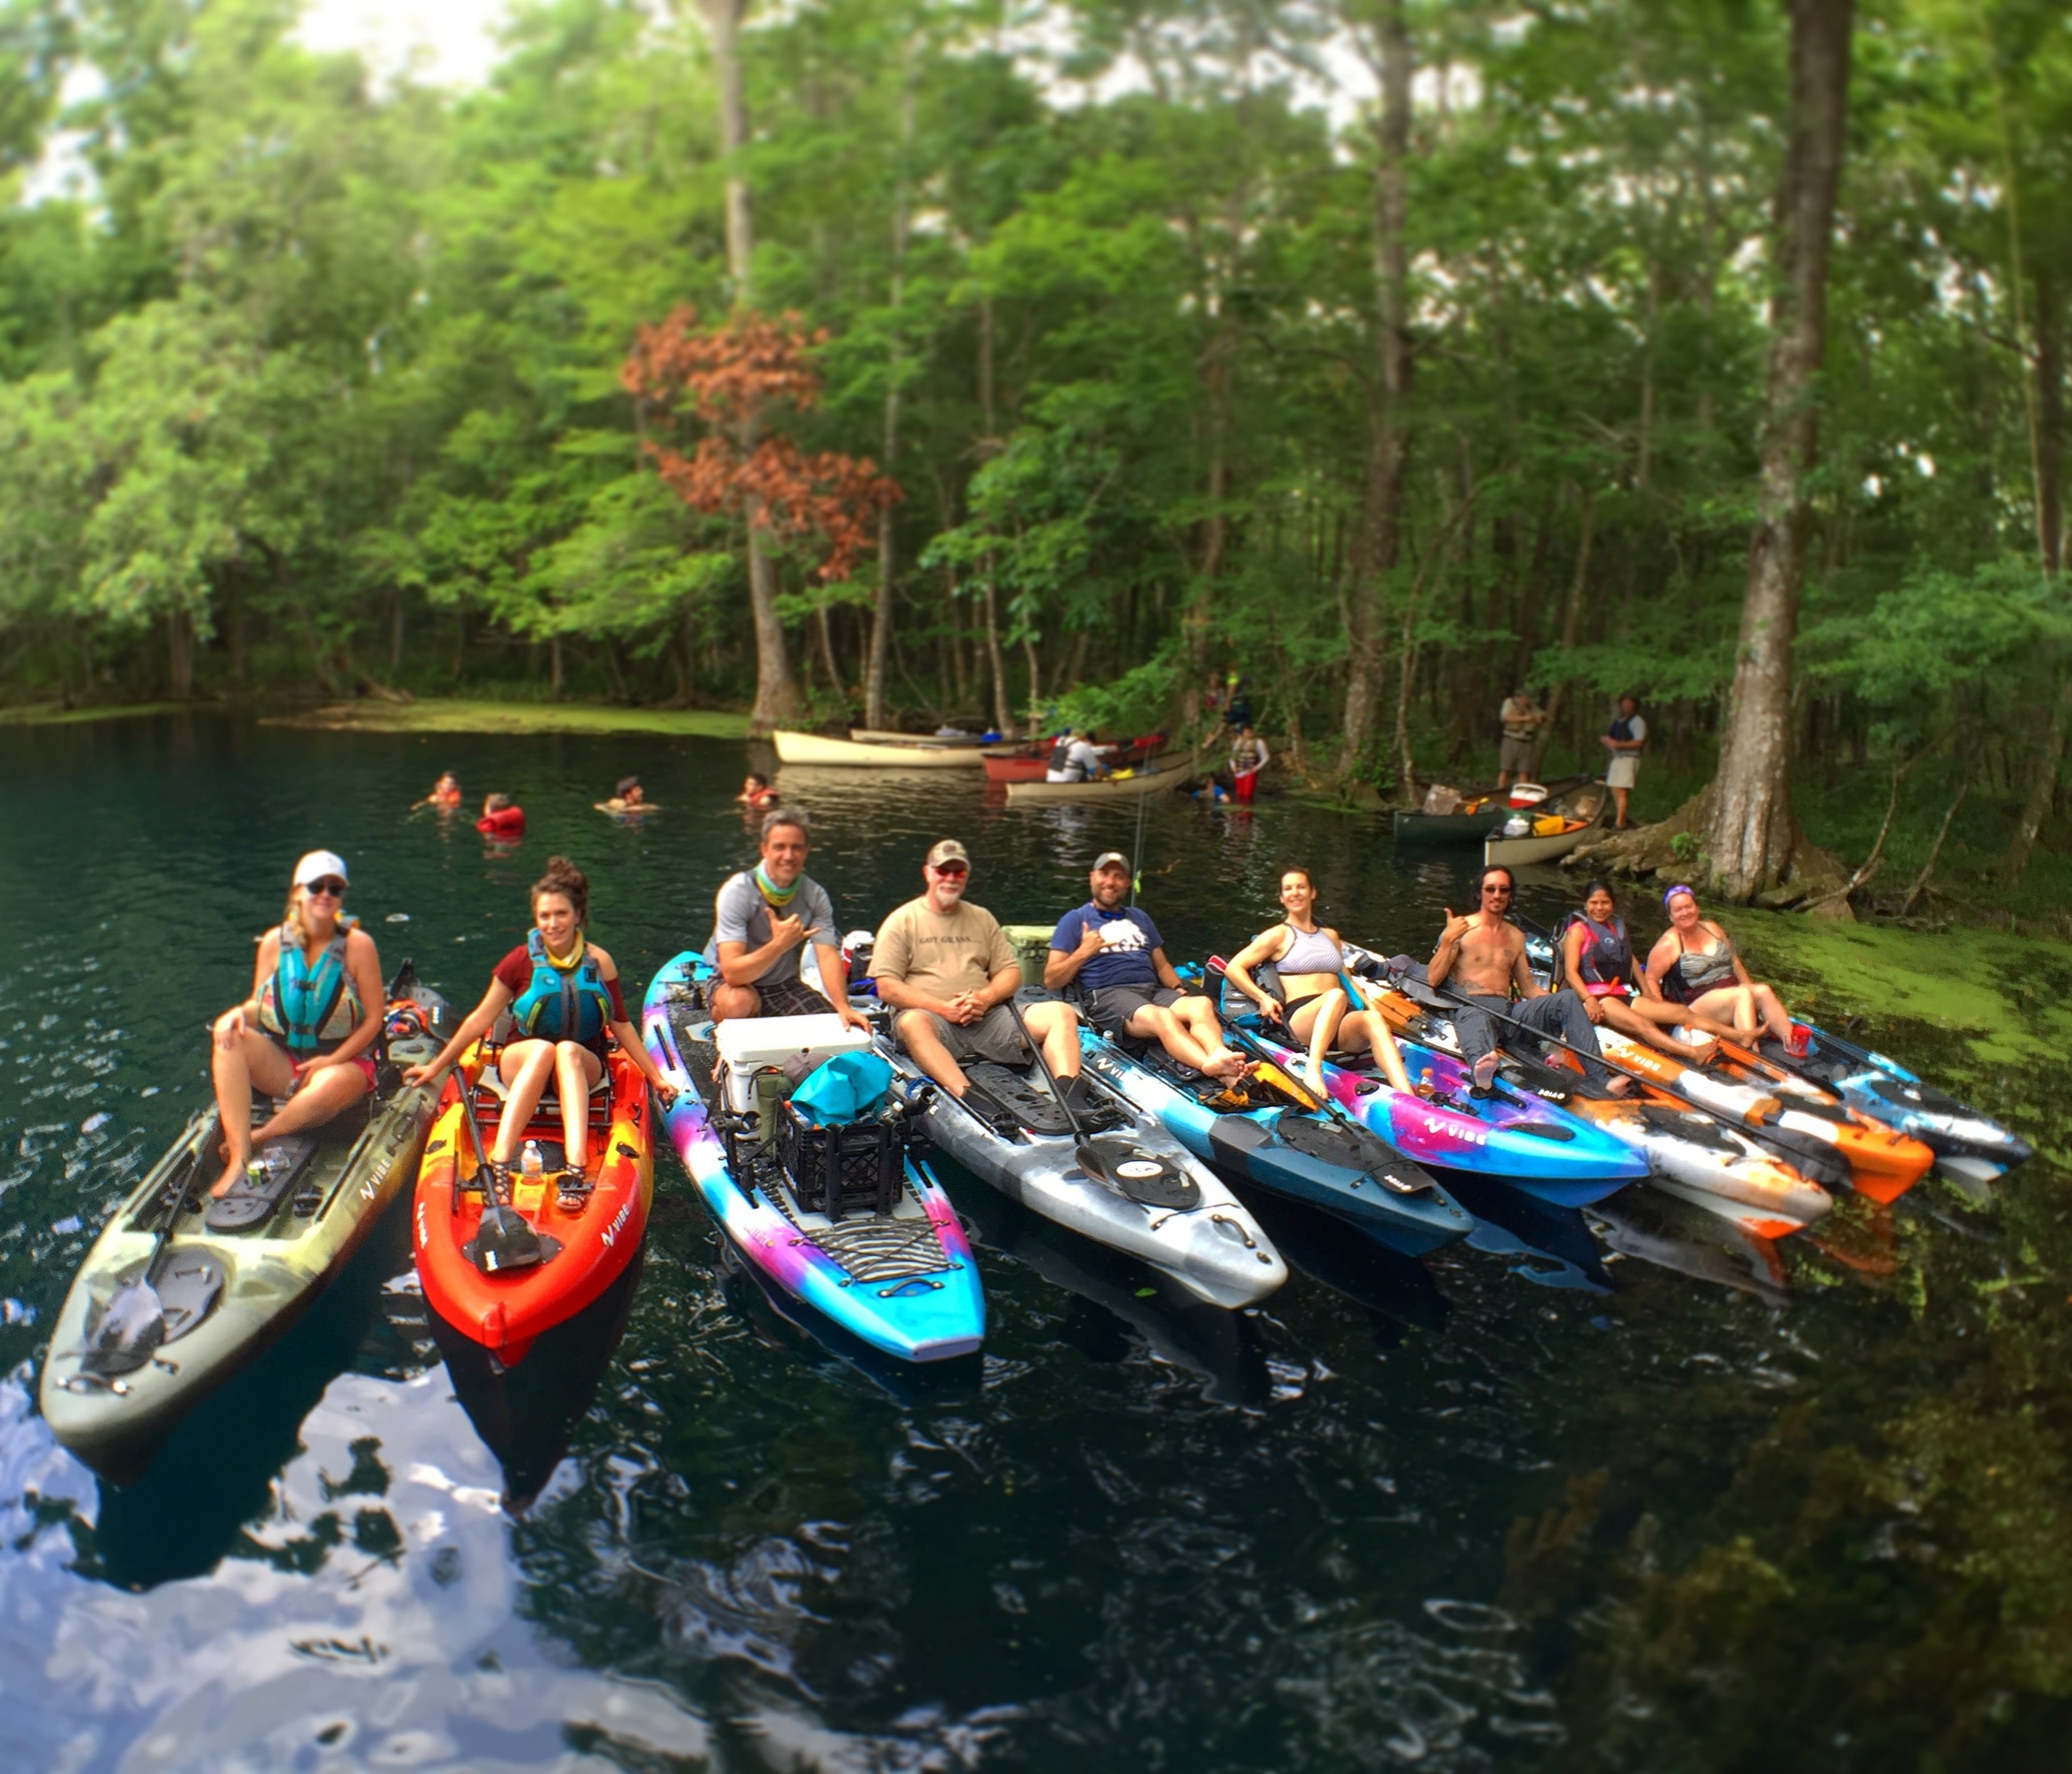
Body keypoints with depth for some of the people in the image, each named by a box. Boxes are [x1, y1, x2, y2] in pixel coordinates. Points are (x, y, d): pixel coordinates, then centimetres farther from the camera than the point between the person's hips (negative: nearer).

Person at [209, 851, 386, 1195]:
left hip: (343, 1061, -4)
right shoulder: (275, 942, 1)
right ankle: (238, 1159, -34)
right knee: (228, 1034, -26)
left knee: (329, 1087, -40)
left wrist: (332, 1060, -16)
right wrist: (239, 1013, -20)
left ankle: (256, 1139, -15)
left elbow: (373, 1018, -7)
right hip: (283, 1061, 4)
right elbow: (259, 1005, 5)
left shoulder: (358, 945, -9)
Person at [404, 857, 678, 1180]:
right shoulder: (522, 961, -3)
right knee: (544, 1049, -36)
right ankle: (499, 1161, -50)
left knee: (567, 1051, -36)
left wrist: (656, 1077, 7)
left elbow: (622, 1025, 8)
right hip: (522, 1064, 0)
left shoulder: (599, 962, 0)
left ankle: (577, 1166, -56)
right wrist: (436, 1067, 7)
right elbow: (481, 1019, 5)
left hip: (583, 1068, 0)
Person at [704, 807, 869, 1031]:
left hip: (786, 985, 4)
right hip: (737, 985, -4)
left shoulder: (815, 896, -7)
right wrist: (779, 945, -44)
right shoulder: (737, 892, -22)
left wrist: (842, 1007, -33)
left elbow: (828, 955, -16)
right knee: (738, 1003, -39)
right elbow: (733, 972, -30)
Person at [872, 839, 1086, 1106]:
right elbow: (887, 988, 0)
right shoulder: (902, 921, 9)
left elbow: (1011, 972, 17)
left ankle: (1070, 1098, -39)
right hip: (933, 1017, -4)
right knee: (912, 1022, -40)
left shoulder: (982, 918, 22)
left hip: (987, 1017, 4)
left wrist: (986, 998, -6)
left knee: (1061, 1013, -17)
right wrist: (943, 1008, -13)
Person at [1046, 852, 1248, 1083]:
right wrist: (1083, 953, -10)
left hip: (1153, 990, 5)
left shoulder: (1139, 918, 30)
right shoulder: (1075, 920, 13)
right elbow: (1052, 981, 5)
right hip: (1108, 995, -5)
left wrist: (1179, 989, 7)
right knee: (1162, 1017, -37)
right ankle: (1216, 1070, -60)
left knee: (1202, 1004, -28)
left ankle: (1218, 1056, -57)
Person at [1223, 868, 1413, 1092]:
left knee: (1373, 1019, -33)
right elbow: (1233, 968, 7)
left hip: (1341, 1020, 4)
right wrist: (1263, 998, -6)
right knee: (1336, 995, -38)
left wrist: (1369, 1004, 17)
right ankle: (1313, 1071, -55)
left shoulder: (1331, 936, 29)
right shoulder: (1280, 935, 12)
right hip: (1300, 1017, -4)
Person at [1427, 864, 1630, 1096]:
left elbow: (1529, 988, 22)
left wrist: (1574, 1009, 10)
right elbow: (1433, 979, -4)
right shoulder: (1461, 929, 4)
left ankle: (1600, 1077, -28)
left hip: (1509, 1012, 6)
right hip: (1471, 1008, -6)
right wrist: (1448, 940, -15)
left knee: (1569, 999, -15)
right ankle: (1482, 1069, -78)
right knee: (1477, 1021, -42)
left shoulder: (1516, 937, 22)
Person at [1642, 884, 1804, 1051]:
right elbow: (1650, 980, -7)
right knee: (1742, 995, -31)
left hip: (1731, 993, 7)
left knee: (1763, 991, -20)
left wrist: (1750, 989, 13)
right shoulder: (1668, 945, -5)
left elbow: (1735, 962, 22)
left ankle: (1791, 1042, -35)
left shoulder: (1713, 929, 15)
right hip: (1695, 1005, -7)